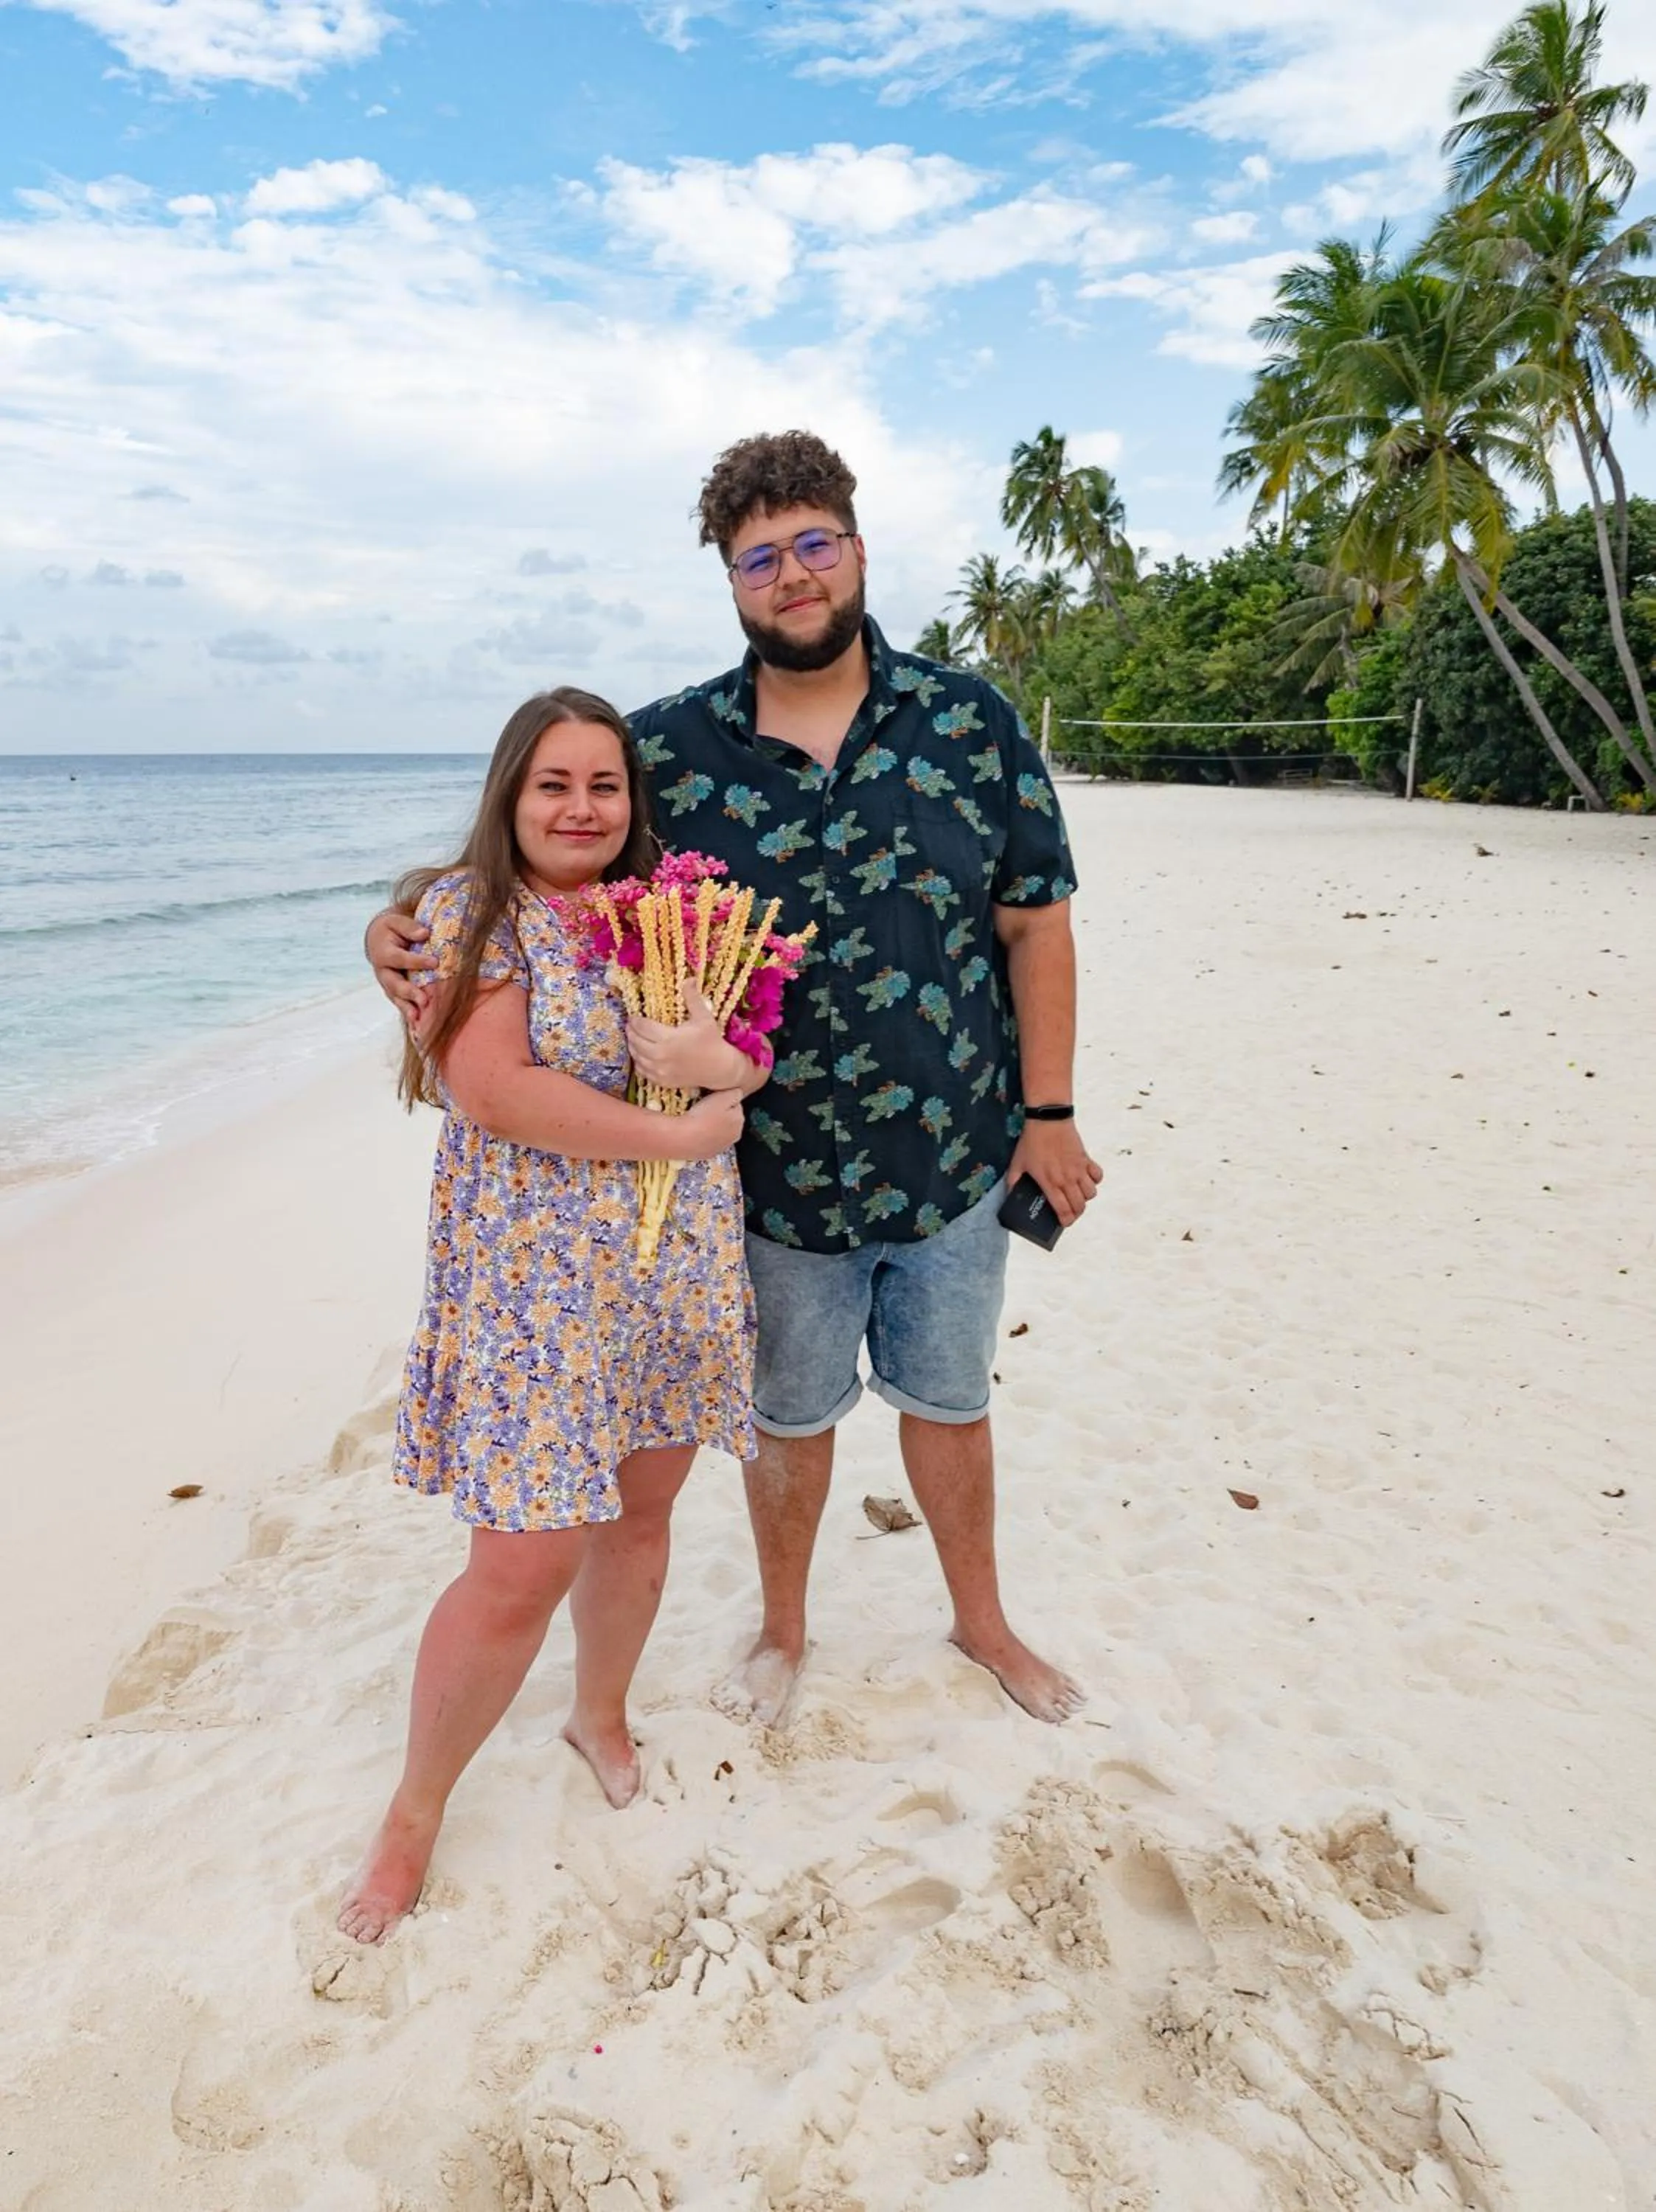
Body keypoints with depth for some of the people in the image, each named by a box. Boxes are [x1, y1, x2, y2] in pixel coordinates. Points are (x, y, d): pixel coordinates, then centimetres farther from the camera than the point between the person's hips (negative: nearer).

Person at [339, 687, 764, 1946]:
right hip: (540, 1281, -5)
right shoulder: (468, 909, -6)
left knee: (640, 1510, 17)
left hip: (679, 1267, 5)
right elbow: (490, 1089, -19)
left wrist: (726, 1059, -14)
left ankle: (603, 1716, 45)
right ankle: (415, 1815, 22)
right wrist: (675, 1132, -15)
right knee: (525, 1564, -4)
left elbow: (760, 1052, 10)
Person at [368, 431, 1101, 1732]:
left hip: (955, 1158, 1)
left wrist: (1048, 1108, -3)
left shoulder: (971, 720, -5)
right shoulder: (671, 746, -6)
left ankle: (983, 1620, 46)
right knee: (792, 1416, 19)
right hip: (778, 1172, 0)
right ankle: (784, 1630, 46)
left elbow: (1037, 923, -2)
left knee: (950, 1400, 20)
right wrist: (410, 919, -17)